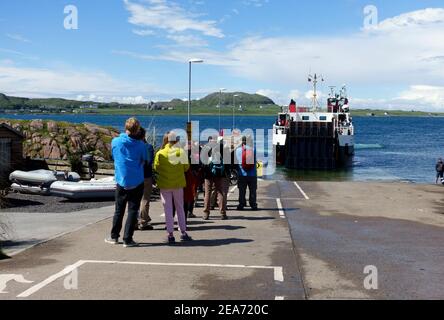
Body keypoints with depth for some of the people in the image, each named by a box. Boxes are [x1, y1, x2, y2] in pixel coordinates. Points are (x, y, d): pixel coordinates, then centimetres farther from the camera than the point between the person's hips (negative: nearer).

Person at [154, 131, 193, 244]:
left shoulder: (160, 153, -11)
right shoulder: (181, 152, -7)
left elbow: (156, 168, 0)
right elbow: (186, 167, 0)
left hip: (164, 185, -1)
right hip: (178, 184, 1)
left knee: (168, 209, 5)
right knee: (180, 208, 15)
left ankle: (171, 234, 4)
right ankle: (183, 232, 16)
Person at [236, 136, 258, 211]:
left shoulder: (238, 150, -6)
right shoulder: (253, 149, -6)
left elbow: (237, 161, 0)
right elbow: (255, 161, 1)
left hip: (242, 174, 0)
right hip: (252, 174, 0)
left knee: (242, 191, 9)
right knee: (253, 190, 9)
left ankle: (241, 205, 10)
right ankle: (253, 205, 10)